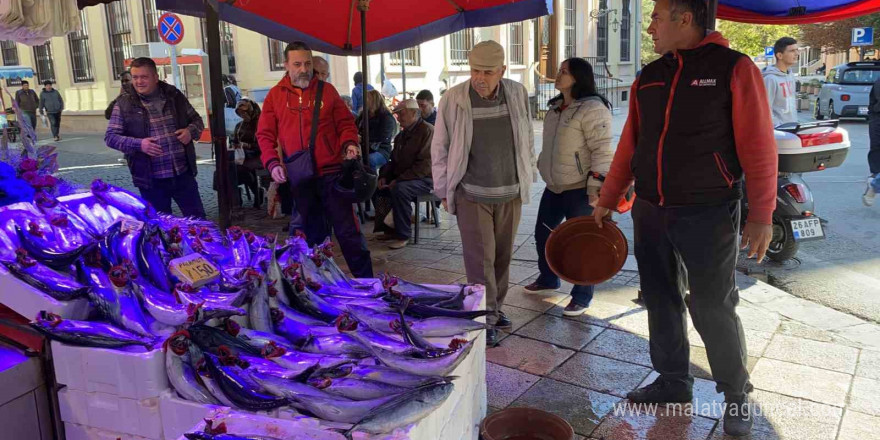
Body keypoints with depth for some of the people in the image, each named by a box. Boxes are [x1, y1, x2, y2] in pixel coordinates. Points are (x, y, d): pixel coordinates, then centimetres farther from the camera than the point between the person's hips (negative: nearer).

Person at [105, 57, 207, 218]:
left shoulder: (174, 95, 5)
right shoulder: (124, 103, -3)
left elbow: (197, 120, 15)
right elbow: (110, 137, -3)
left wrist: (190, 131, -8)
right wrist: (138, 144, -19)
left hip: (183, 173, 2)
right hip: (151, 179, -2)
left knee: (197, 219, 9)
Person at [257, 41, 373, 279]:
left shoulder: (327, 90, 4)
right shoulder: (275, 95, 6)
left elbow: (345, 123, 8)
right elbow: (265, 134, 6)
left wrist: (349, 143, -12)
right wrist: (272, 162, -8)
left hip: (331, 173, -1)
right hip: (298, 177, 2)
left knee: (347, 229, 0)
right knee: (311, 233, 13)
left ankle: (365, 280, 9)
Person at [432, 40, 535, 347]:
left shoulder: (518, 94, -2)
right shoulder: (453, 99, -10)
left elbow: (527, 138, 11)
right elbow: (440, 148, -2)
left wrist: (527, 175, 13)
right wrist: (444, 191, 0)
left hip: (510, 194, 3)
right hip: (472, 195, -3)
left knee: (503, 256, 12)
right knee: (481, 258, -3)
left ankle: (496, 307, 29)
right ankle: (486, 318, 9)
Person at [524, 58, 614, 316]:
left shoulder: (593, 108, -17)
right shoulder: (557, 106, 11)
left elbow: (602, 150, -21)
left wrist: (596, 186, -24)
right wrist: (543, 167, 22)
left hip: (579, 189, -9)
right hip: (554, 186, 9)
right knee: (543, 232, 19)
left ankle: (582, 297, 15)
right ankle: (548, 278, 40)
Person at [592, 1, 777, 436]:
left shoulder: (734, 68, -7)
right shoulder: (648, 77, 9)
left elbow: (758, 147, -9)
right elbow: (629, 144, 14)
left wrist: (761, 216, -13)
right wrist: (607, 200, 13)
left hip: (708, 214, -5)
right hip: (649, 211, 6)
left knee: (712, 308, 0)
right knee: (661, 302, 12)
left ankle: (736, 395, 21)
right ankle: (673, 382, 29)